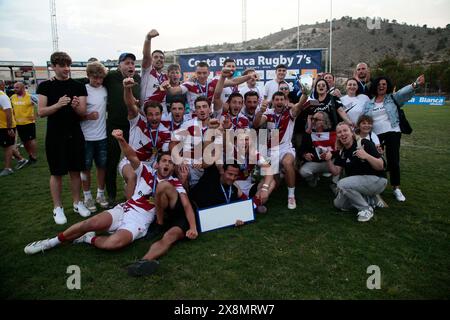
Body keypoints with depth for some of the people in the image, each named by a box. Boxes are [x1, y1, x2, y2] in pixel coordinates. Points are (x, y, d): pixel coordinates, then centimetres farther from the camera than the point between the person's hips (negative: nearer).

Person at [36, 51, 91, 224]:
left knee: (75, 171, 8)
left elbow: (83, 112, -2)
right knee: (56, 173, 5)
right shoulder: (45, 86, 1)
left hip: (75, 135, 1)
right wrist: (58, 105, -23)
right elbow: (41, 112, -6)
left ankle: (77, 203, 23)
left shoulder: (78, 86, 3)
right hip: (55, 136, -1)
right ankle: (57, 208, 16)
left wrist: (76, 106, -24)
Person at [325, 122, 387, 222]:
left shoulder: (364, 143, -16)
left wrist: (367, 156, -36)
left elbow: (380, 166, -18)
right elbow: (336, 172, -3)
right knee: (338, 204, 2)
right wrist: (329, 160, -22)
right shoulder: (341, 152, 3)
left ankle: (366, 209, -11)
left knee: (342, 184, -27)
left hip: (376, 180, -7)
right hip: (358, 182, 7)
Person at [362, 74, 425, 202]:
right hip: (375, 135, 2)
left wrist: (415, 85, -30)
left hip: (392, 133, -2)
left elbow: (403, 92, -13)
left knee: (393, 161, -3)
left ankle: (396, 188, 9)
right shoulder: (369, 103, 10)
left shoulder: (393, 98, 5)